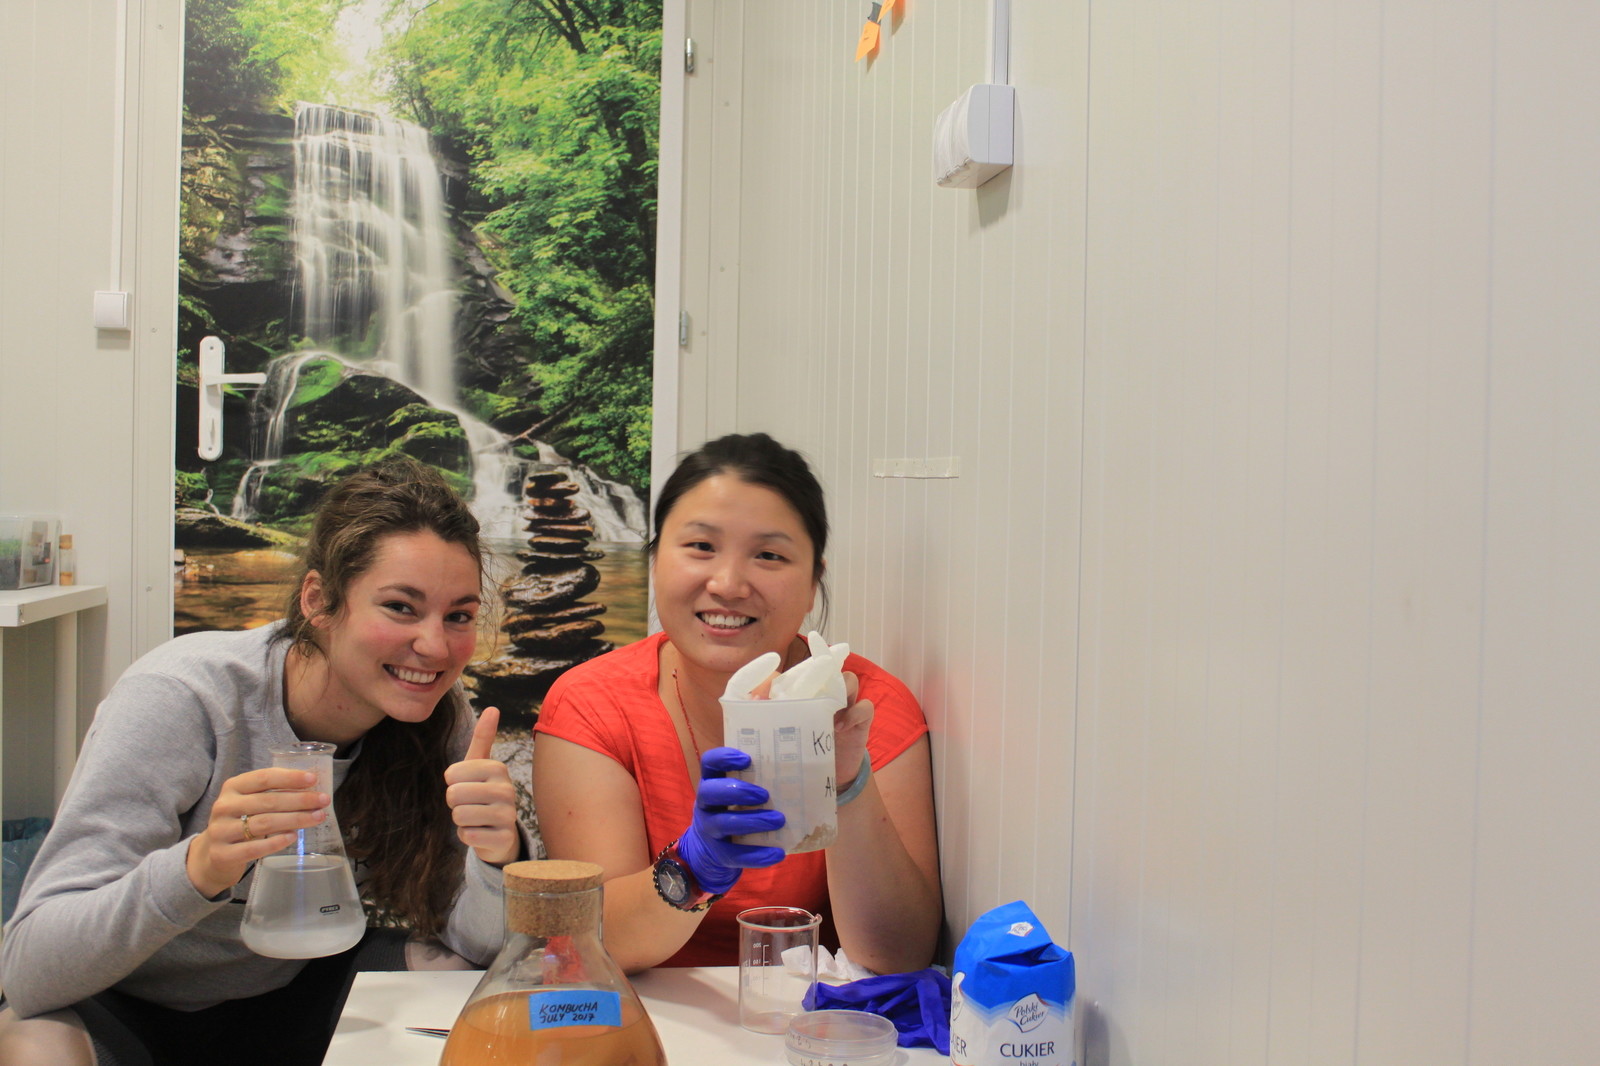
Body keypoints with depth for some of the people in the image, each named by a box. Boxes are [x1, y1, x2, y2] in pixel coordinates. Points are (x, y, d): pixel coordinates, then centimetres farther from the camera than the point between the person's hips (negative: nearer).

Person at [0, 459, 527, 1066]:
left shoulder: (436, 713, -15)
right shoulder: (179, 699, -27)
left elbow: (479, 943, -16)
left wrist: (498, 853, -38)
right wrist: (199, 868, -49)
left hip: (286, 1001, 3)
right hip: (127, 1008, -3)